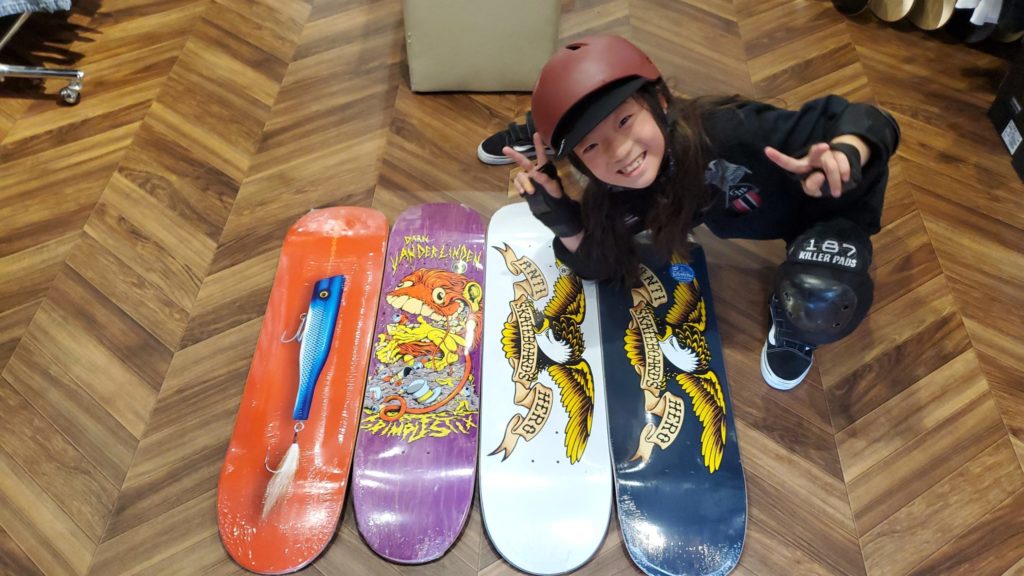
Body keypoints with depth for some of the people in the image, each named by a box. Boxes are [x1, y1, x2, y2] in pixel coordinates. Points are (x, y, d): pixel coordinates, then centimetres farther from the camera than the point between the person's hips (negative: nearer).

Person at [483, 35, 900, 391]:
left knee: (818, 298, -35)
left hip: (830, 203, -4)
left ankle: (792, 324, -1)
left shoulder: (727, 134, -43)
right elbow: (595, 262, -10)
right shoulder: (617, 196, -25)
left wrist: (845, 157, -61)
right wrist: (556, 212, -28)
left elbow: (863, 123, -37)